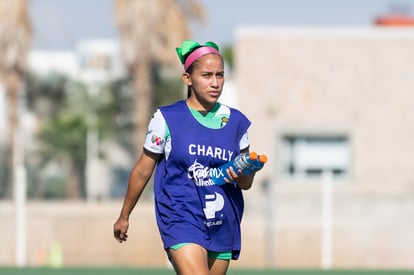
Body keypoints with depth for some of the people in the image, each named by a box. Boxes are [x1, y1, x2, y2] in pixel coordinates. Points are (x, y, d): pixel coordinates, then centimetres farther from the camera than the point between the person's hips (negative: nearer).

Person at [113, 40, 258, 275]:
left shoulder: (236, 122, 7)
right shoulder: (167, 119, -2)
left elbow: (247, 183, 14)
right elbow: (142, 172, 9)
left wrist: (241, 176, -10)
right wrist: (124, 216, 17)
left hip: (223, 228, 5)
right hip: (181, 221, -5)